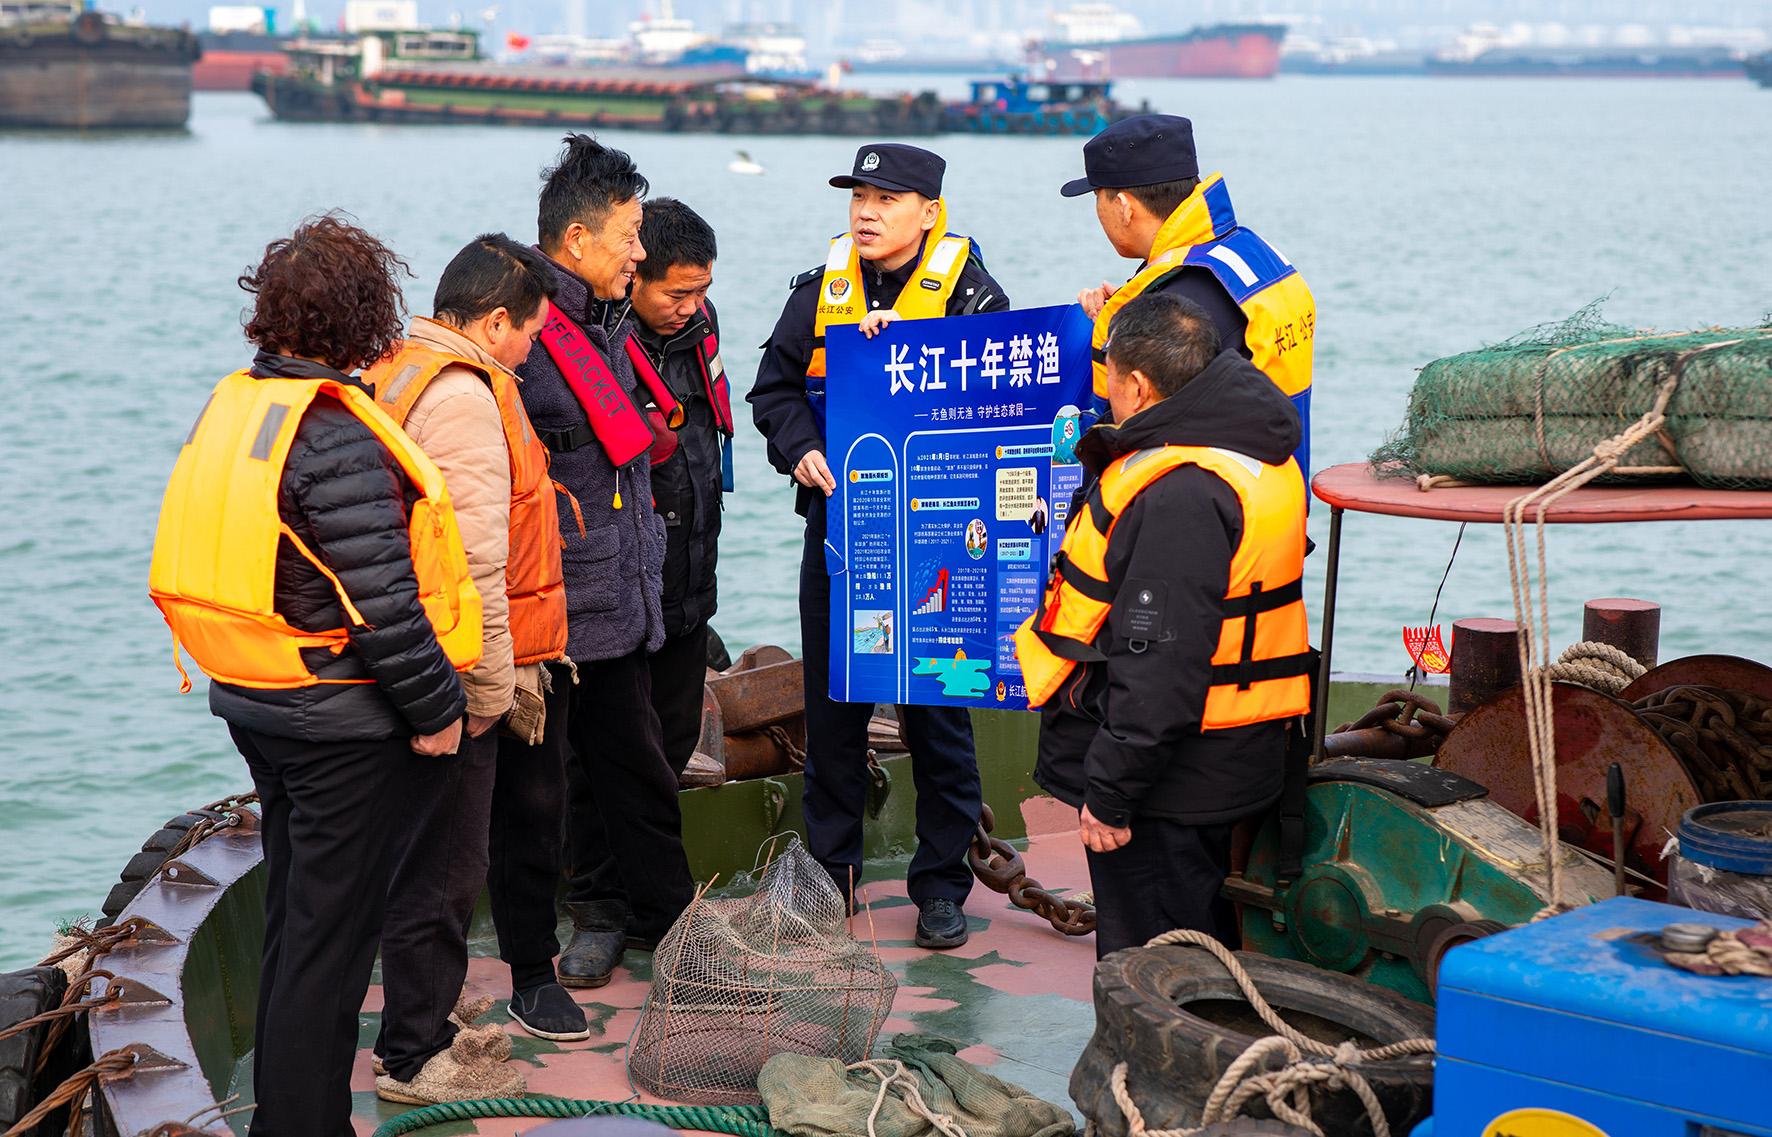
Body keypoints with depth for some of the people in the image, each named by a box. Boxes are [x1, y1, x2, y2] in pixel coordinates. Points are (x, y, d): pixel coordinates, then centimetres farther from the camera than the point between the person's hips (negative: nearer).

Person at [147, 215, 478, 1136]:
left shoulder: (233, 405, 4)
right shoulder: (333, 436, -23)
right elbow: (381, 599, -23)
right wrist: (436, 707, -12)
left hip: (255, 703, 9)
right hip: (343, 720, -9)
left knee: (293, 912, 20)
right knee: (330, 930, 1)